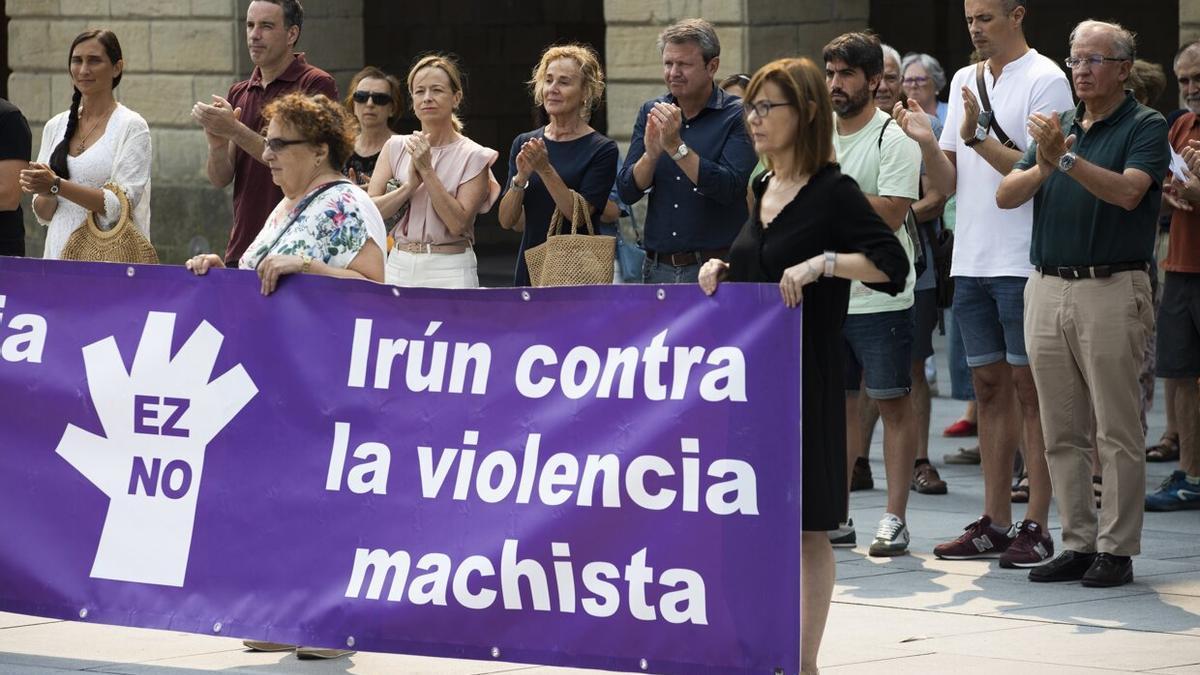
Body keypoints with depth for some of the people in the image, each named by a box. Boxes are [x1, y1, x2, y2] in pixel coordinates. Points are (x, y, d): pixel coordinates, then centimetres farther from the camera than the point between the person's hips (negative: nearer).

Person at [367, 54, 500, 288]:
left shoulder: (474, 157, -2)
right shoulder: (396, 147, 9)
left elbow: (458, 224, -12)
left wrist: (427, 171, -13)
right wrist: (411, 184, -15)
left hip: (449, 270, -3)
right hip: (399, 266, 3)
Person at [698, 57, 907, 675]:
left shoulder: (832, 193, -9)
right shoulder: (762, 190, 12)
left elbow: (892, 263, -17)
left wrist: (823, 263, -26)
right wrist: (723, 270, 5)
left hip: (804, 369, -7)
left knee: (806, 525, 0)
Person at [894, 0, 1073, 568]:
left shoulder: (1044, 80, -7)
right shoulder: (965, 81, 15)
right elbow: (948, 181, 12)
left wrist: (979, 135, -21)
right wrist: (926, 141, -6)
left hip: (1024, 261, -7)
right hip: (971, 260, 7)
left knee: (1029, 387, -4)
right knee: (989, 387, 10)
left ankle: (1035, 526, -3)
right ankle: (995, 522, 15)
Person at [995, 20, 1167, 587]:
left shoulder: (1145, 127, -2)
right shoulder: (1058, 126, 16)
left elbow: (1128, 191, -19)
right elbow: (1005, 195, 7)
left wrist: (1066, 159, -27)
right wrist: (1043, 166, -13)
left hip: (1112, 290, -6)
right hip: (1047, 287, 6)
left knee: (1118, 431, -3)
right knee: (1062, 433, 8)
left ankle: (1116, 550, 1)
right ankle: (1077, 544, 14)